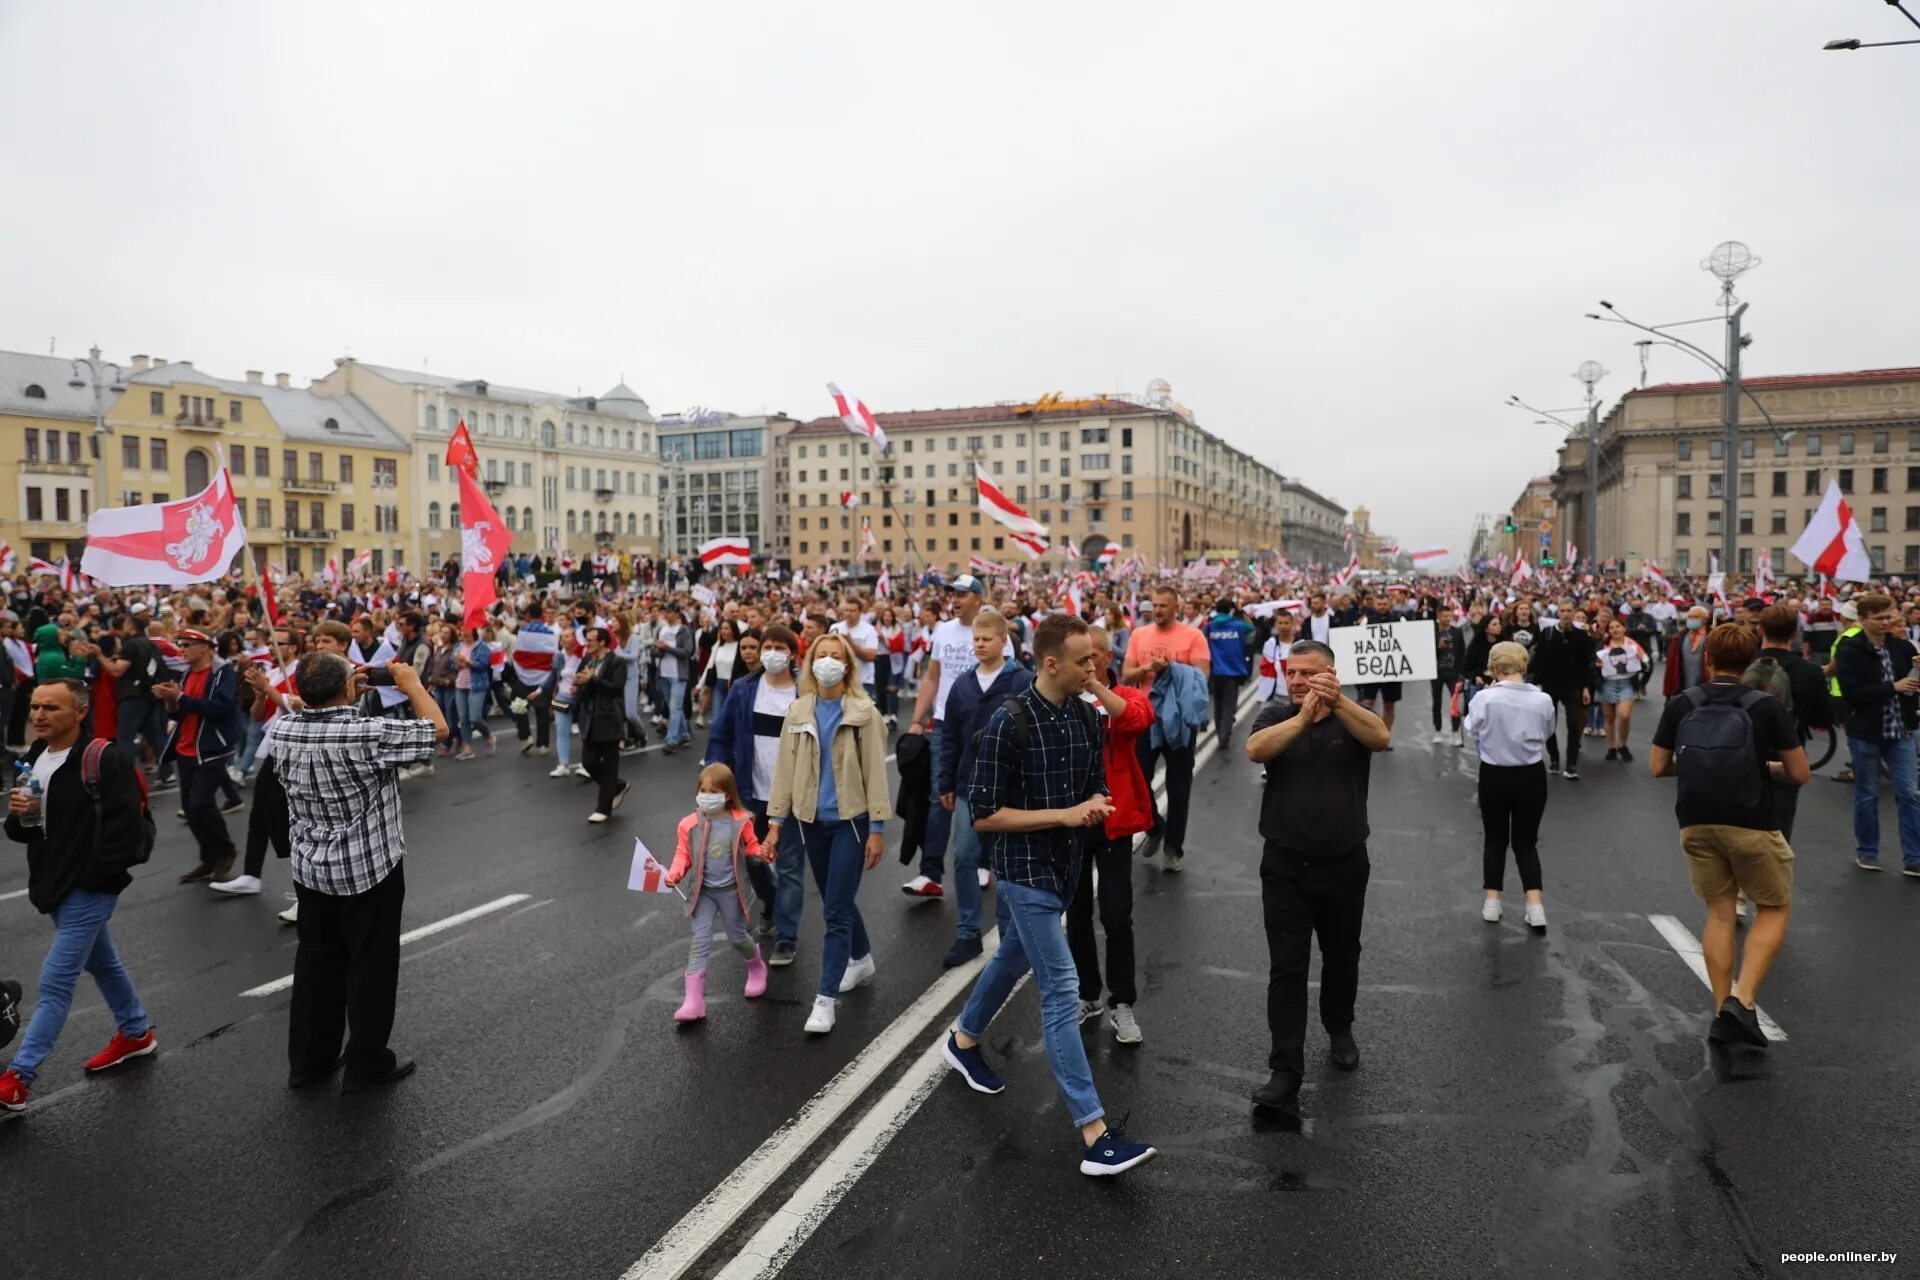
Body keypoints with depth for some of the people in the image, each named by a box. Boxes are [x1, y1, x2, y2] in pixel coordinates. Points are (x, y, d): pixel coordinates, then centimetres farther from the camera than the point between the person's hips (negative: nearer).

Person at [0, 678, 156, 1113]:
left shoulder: (105, 760, -19)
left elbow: (127, 826, -23)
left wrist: (95, 873, -17)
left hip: (89, 888, -9)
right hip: (55, 883, 9)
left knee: (55, 982, -7)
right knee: (101, 962, 23)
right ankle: (136, 1032, 40)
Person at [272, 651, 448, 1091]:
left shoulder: (283, 729, -8)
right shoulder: (368, 734, -26)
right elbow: (437, 730, -14)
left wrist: (348, 692, 9)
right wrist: (412, 684, -3)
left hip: (311, 869, 6)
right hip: (370, 870, -6)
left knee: (317, 962, 19)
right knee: (371, 968, 8)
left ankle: (309, 1060, 30)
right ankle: (367, 1064, 19)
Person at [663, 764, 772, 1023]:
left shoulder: (740, 821, -9)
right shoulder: (688, 824, -7)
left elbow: (751, 846, 2)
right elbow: (683, 855, -1)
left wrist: (763, 854, -19)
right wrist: (674, 874, -19)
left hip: (730, 890, -1)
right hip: (703, 892, 1)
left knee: (737, 937, 14)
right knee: (700, 941, -6)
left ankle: (756, 967, 48)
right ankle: (694, 1002, -6)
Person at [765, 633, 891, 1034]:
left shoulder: (863, 712, -7)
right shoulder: (797, 712, 3)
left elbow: (875, 772, -7)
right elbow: (785, 768, 5)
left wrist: (877, 827, -10)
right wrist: (775, 820, 0)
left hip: (850, 818, -4)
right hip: (812, 819, 4)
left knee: (836, 910, -6)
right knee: (837, 901, 18)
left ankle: (826, 997, -1)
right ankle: (861, 958, 41)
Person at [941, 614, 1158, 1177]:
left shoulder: (1085, 715, -1)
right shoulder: (1010, 722, -20)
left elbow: (1096, 780, 13)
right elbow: (985, 814, -18)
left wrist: (1096, 803, -11)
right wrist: (1063, 814, -23)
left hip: (1065, 864, 8)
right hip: (1024, 869, -7)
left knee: (1014, 959, 25)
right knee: (1061, 989, -10)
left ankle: (964, 1040, 51)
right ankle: (1095, 1134, -8)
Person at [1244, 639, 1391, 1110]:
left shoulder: (1353, 718, -3)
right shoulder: (1276, 716, -2)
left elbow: (1381, 738, -25)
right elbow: (1255, 750, -22)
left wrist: (1338, 702, -40)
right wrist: (1303, 717, -34)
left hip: (1344, 862, 1)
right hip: (1284, 865, -1)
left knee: (1341, 958, 19)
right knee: (1286, 968, -2)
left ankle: (1340, 1030, 44)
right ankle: (1285, 1071, 1)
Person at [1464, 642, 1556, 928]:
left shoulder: (1484, 698, -16)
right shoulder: (1543, 700, -9)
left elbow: (1473, 733, -3)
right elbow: (1547, 734, 6)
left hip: (1494, 776, -1)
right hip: (1531, 776, 1)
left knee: (1495, 839, 16)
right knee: (1526, 841, 13)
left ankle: (1492, 903, 17)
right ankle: (1535, 906, 4)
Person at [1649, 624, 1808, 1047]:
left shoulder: (1680, 705, -2)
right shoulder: (1766, 707, -7)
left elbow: (1658, 767, 3)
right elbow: (1799, 774, -3)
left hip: (1696, 825, 3)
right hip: (1751, 825, -3)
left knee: (1719, 912, 16)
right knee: (1774, 908, 15)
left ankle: (1722, 1011, 15)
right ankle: (1743, 1001, 0)